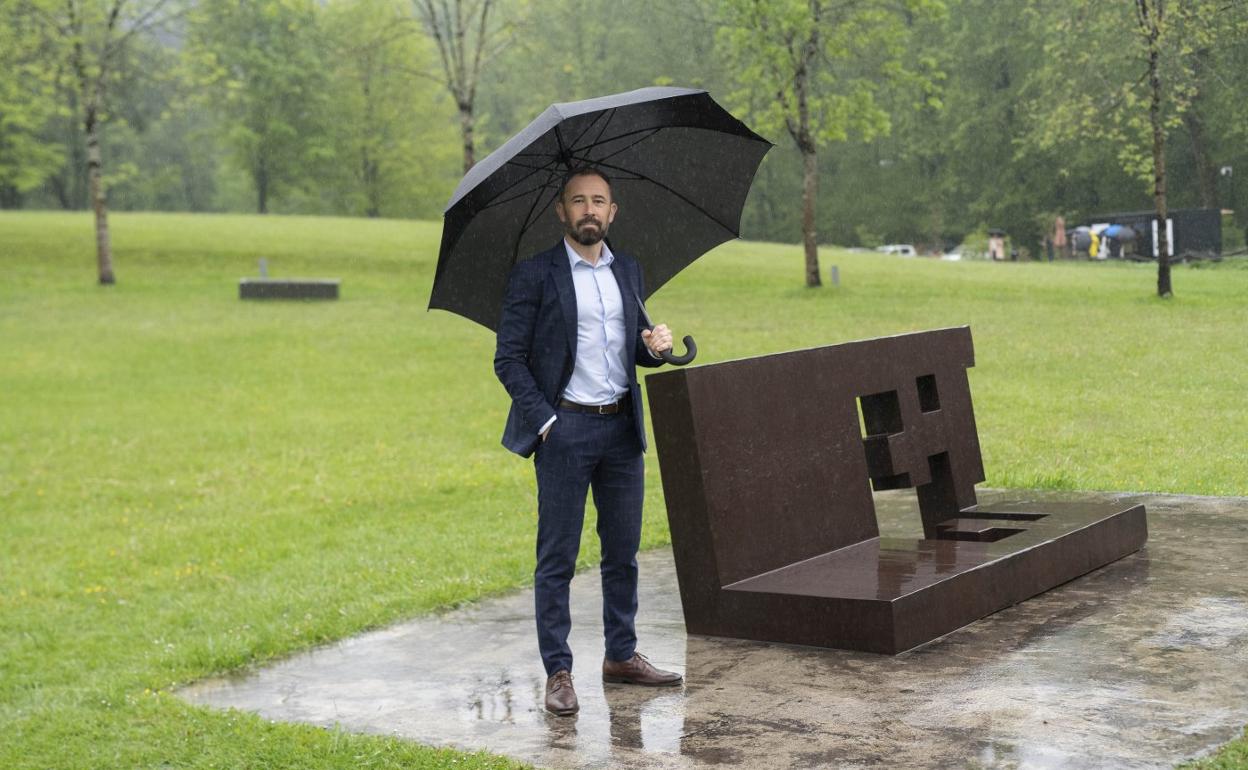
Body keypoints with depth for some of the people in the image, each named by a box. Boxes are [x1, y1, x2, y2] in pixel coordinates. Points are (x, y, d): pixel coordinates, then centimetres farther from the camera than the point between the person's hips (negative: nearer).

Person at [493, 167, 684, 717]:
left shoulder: (628, 270, 12)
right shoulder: (534, 275, -5)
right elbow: (509, 359, -6)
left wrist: (654, 345, -4)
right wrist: (545, 420, -15)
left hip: (622, 427, 5)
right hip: (565, 429, -5)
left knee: (623, 550, 12)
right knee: (557, 558, 0)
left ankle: (621, 656, 25)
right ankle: (558, 673, 6)